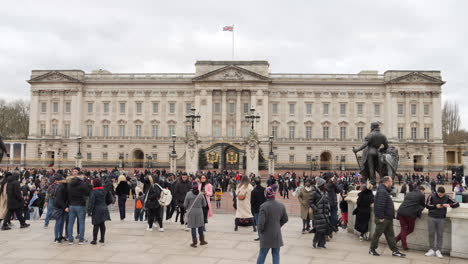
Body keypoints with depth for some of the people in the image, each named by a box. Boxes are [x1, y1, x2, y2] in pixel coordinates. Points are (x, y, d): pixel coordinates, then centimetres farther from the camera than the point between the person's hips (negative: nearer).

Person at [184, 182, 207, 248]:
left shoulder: (188, 194, -9)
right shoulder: (201, 194, -4)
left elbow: (185, 205, -4)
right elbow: (204, 204, 3)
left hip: (191, 212, -2)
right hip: (199, 212, 2)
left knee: (193, 227, 4)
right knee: (200, 226, 15)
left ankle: (194, 242, 7)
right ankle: (202, 240, 24)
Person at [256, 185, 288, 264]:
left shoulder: (264, 206, -17)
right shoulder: (281, 206, -1)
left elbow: (261, 222, -18)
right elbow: (285, 219, 9)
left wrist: (260, 231, -2)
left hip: (266, 235, -3)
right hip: (277, 235, 3)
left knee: (262, 254, 10)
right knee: (276, 255, 11)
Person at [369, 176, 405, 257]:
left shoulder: (385, 191, 16)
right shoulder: (382, 192, -19)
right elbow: (380, 205, -26)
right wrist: (381, 217, -26)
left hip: (388, 218, 10)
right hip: (383, 219, -10)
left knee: (390, 235, 11)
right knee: (378, 233, 2)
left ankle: (395, 251, 15)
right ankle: (372, 249, 13)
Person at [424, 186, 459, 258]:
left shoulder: (447, 197, -1)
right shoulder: (432, 196, -3)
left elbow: (457, 204, -2)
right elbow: (427, 205, -7)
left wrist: (449, 205, -21)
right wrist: (435, 206, -23)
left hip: (441, 219, 0)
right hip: (431, 218, 0)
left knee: (440, 235, 1)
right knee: (431, 234, 3)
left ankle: (438, 250, 9)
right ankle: (431, 250, 11)